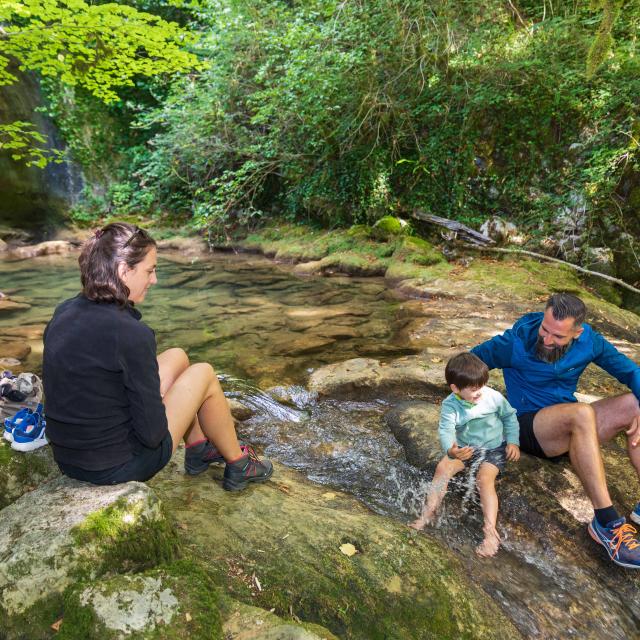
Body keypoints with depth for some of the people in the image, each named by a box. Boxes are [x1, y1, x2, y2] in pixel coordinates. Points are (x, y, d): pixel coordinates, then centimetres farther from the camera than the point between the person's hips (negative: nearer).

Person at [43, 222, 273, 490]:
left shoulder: (63, 313, -2)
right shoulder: (131, 334, -27)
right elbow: (152, 433, -22)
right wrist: (160, 406, 0)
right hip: (118, 468, -7)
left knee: (177, 358, 17)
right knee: (204, 374, 7)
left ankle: (198, 448, 34)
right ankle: (237, 465, 25)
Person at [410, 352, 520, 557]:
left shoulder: (494, 397, -16)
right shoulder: (450, 405, -17)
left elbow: (510, 417, 4)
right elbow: (445, 430, -31)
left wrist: (513, 442, -5)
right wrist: (451, 450, -52)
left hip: (493, 449, -2)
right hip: (464, 449, 2)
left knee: (485, 478, -27)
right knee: (442, 467, -19)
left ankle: (490, 531, -28)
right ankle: (429, 512, -9)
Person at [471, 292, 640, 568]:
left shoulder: (588, 340, -5)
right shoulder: (517, 342, -17)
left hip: (572, 426, 6)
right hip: (529, 427, -5)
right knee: (582, 413, -36)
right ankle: (606, 522, -32)